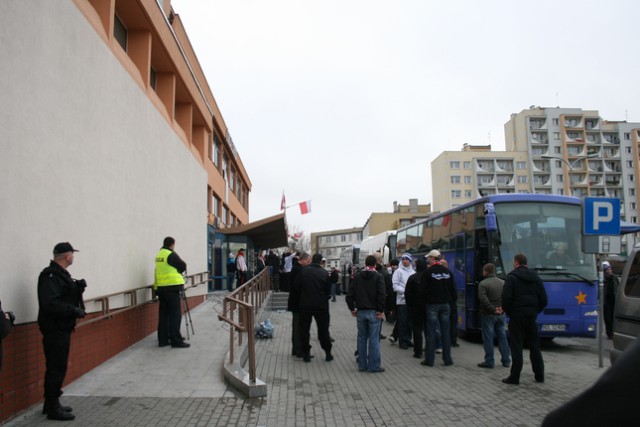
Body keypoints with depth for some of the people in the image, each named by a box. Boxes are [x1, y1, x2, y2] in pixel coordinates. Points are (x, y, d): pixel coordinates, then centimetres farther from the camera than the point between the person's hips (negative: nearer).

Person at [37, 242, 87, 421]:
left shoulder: (61, 274, 14)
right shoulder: (51, 276, -19)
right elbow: (50, 303, -29)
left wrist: (77, 288, 2)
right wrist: (74, 310, -22)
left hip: (62, 329, 10)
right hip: (55, 330, -10)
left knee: (57, 367, 17)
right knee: (57, 368, -3)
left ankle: (51, 404, 28)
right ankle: (53, 408, 7)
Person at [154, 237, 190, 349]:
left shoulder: (159, 255, 13)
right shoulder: (171, 254, -12)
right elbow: (183, 266, -5)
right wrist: (177, 271, 13)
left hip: (160, 288, 8)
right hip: (172, 287, -8)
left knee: (163, 314, 12)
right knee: (175, 315, -4)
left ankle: (163, 340, 16)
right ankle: (176, 341, -3)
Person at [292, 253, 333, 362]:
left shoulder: (304, 271, -7)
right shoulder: (324, 273, -5)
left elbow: (295, 287, -6)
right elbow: (328, 289, -1)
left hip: (305, 305, 0)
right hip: (321, 305, 1)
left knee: (304, 329, 10)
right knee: (323, 329, 11)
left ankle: (306, 353, 11)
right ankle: (328, 353, 17)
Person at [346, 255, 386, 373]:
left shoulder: (358, 277, 6)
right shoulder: (378, 276, -6)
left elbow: (349, 295, 2)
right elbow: (382, 295, -16)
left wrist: (352, 309, 10)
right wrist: (381, 310, -10)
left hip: (361, 311, 4)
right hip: (374, 312, -3)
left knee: (362, 338, 11)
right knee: (374, 339, 1)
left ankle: (362, 365, 15)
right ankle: (374, 366, 3)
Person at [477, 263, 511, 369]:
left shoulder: (483, 284, -11)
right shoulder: (503, 283, 6)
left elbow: (483, 299, -21)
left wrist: (493, 309, -14)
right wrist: (503, 307, -3)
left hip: (488, 315, -5)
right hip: (501, 315, 5)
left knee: (488, 338, 1)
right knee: (502, 337, 14)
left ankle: (489, 362, 4)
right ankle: (506, 361, 18)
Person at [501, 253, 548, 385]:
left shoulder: (512, 277, -8)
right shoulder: (535, 277, 9)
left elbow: (506, 298, -15)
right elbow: (543, 299, 7)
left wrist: (508, 312, 1)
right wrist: (535, 311, 15)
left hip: (516, 317, -5)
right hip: (531, 317, 5)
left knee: (516, 347, -2)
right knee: (535, 347, 14)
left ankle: (514, 377, 0)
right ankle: (539, 375, 20)